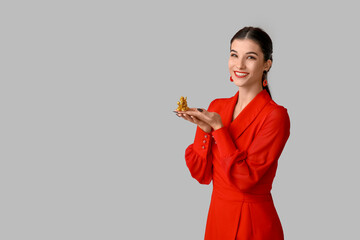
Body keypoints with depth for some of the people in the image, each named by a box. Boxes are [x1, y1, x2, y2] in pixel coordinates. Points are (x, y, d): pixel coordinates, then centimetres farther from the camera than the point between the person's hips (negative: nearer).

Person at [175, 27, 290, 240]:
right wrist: (204, 129, -13)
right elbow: (202, 174, 0)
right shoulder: (217, 106, 2)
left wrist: (218, 128, -19)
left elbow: (245, 178, -20)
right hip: (217, 215, 5)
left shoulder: (275, 115, -14)